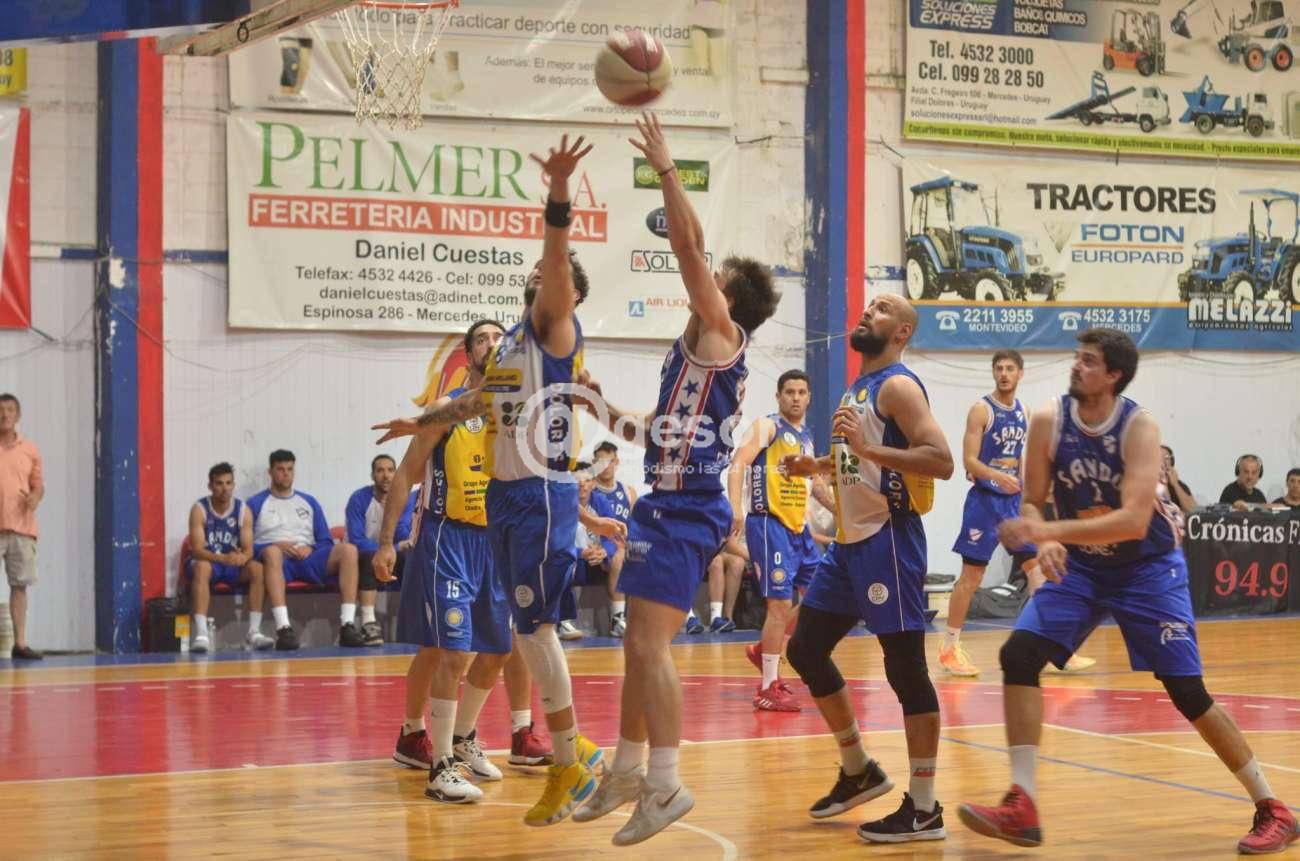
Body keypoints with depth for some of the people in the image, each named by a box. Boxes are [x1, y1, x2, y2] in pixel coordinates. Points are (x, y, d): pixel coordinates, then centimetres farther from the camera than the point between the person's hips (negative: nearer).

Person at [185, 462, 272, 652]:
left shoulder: (243, 510, -2)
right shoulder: (199, 509, -11)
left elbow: (248, 549, -6)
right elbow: (197, 549, -20)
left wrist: (242, 557, -33)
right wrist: (223, 558, -38)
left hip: (234, 565, 3)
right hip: (207, 561, -3)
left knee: (258, 568, -26)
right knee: (201, 567, -37)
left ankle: (254, 631, -24)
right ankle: (201, 633, -44)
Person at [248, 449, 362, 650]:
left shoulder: (309, 502, 24)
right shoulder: (255, 503, 14)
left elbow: (326, 542, 18)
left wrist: (310, 548, -5)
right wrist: (277, 545, -13)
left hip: (308, 557, 3)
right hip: (277, 557, -3)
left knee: (348, 550, -24)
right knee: (272, 551, -41)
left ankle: (347, 624, -33)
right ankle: (283, 628, -52)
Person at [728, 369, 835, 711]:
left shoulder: (807, 437, 17)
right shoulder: (767, 426, -6)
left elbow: (816, 482, 31)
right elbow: (737, 465, -18)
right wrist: (736, 508, -31)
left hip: (798, 526, 8)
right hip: (769, 525, -8)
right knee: (781, 603, -11)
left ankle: (767, 650, 25)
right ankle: (768, 689, -4)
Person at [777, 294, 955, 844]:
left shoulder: (898, 386, -12)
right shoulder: (858, 387, 17)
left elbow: (941, 461, -23)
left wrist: (867, 447, -29)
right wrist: (819, 466, 15)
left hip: (888, 540, -10)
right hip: (850, 540, 10)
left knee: (905, 668, -7)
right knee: (805, 649, 14)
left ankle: (924, 809, -2)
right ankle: (858, 770, 27)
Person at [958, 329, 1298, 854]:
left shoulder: (1138, 427, -23)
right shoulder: (1047, 422, -11)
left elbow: (1134, 521, -33)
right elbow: (1032, 503, -4)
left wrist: (1051, 531, -41)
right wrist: (1045, 543, -27)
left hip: (1148, 568, -4)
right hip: (1080, 566, 4)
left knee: (1187, 691, -7)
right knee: (1018, 654, -15)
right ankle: (1022, 806, -13)